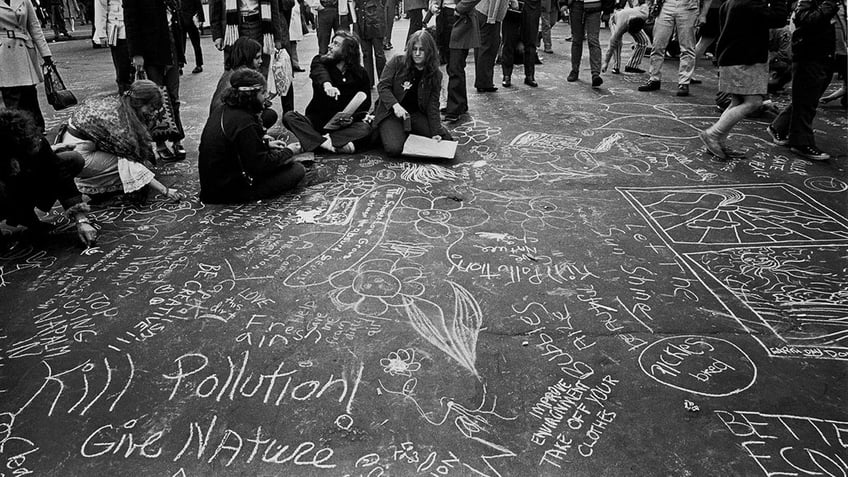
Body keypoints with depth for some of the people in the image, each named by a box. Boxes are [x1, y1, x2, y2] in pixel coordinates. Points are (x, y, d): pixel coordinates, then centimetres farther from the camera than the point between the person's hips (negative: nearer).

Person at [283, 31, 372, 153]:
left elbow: (365, 103, 0)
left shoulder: (360, 74, -1)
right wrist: (327, 84, -51)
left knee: (365, 129, -31)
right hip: (317, 119, 1)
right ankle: (327, 144, -37)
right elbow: (320, 72, -26)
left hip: (344, 124, -1)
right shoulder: (320, 61, -2)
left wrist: (352, 118, -22)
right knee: (289, 117, -24)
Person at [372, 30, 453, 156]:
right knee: (394, 148, -27)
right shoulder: (397, 62, -5)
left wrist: (436, 132, -12)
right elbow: (382, 86, -9)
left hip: (416, 114, 4)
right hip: (391, 113, -4)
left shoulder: (435, 75, 2)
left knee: (445, 138, -10)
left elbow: (432, 105, -1)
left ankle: (406, 133, 8)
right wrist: (395, 105, -27)